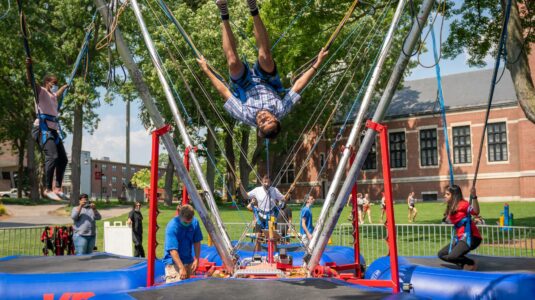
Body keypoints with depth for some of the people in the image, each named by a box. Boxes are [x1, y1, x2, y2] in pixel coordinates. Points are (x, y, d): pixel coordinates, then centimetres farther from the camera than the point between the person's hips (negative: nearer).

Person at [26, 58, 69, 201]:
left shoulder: (53, 96, 27)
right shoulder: (40, 91, 4)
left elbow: (59, 92, 52)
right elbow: (30, 81, -15)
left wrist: (65, 86, 68)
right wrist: (28, 68, -33)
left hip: (54, 130, 9)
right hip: (43, 128, -9)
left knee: (63, 159, 9)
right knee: (52, 157, -24)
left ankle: (57, 188, 17)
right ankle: (48, 189, -23)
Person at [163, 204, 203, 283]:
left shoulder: (194, 222, -6)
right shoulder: (172, 226, -22)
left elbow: (197, 242, 5)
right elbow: (173, 250, -25)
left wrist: (196, 260, -1)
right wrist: (181, 268, -29)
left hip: (188, 261, 6)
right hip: (173, 261, -6)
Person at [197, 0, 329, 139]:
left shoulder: (246, 116, -39)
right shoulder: (280, 111, -36)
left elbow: (224, 91, -33)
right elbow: (299, 85, -29)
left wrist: (206, 69, -25)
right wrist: (317, 64, -26)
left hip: (246, 87, -2)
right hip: (266, 83, 2)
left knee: (233, 62, -31)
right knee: (264, 57, -30)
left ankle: (225, 16, -17)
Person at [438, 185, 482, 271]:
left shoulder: (462, 204, -13)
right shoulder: (450, 208, 12)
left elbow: (476, 212, -32)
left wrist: (474, 196, -43)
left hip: (471, 237, -9)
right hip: (460, 237, 9)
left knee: (452, 257, -26)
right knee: (441, 254, 9)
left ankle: (472, 263, 2)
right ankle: (464, 264, 8)